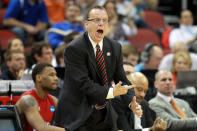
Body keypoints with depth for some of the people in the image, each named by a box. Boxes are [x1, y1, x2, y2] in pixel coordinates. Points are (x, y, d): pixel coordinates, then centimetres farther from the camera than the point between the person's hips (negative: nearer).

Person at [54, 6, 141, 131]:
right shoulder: (74, 48, -13)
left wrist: (132, 102, -11)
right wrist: (110, 92, -28)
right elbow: (83, 83, -20)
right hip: (77, 116, -6)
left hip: (104, 116, 6)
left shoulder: (115, 47, 6)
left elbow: (121, 79, 6)